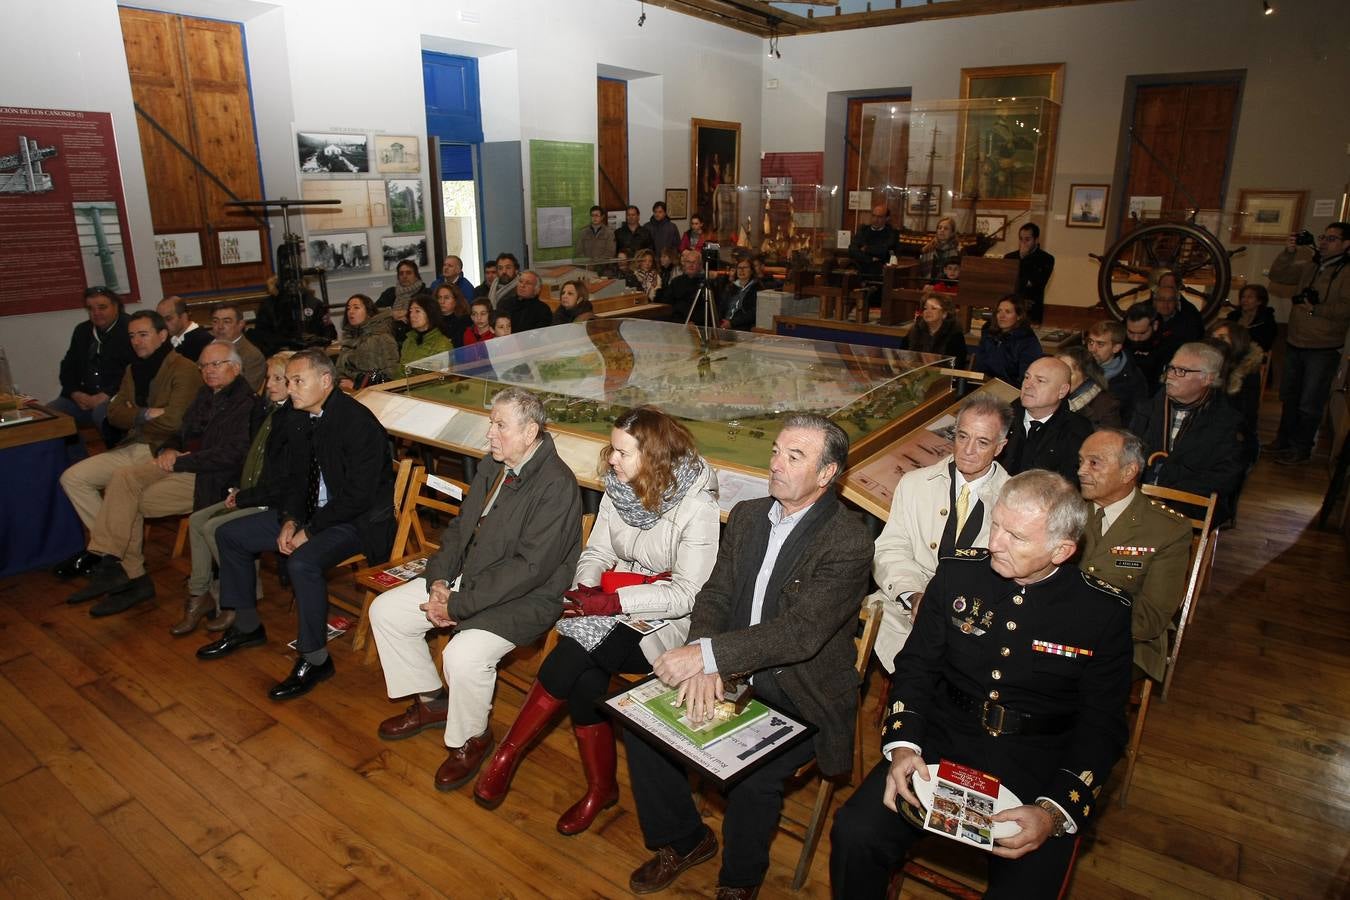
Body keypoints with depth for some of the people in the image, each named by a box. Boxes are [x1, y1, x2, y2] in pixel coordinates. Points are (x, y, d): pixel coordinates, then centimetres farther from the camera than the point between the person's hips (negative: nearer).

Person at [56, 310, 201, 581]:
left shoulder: (184, 370, -10)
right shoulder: (133, 370, 17)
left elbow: (173, 421, -20)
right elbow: (114, 414, 10)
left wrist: (135, 417, -3)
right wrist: (148, 414, -9)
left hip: (163, 452, -8)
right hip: (133, 448, 9)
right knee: (72, 478, -1)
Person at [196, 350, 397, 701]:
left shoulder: (359, 424, -22)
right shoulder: (301, 418, 3)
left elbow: (359, 497, -23)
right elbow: (296, 477, 12)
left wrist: (309, 530, -20)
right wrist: (290, 520, -5)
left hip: (359, 520, -9)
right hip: (313, 511, 9)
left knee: (303, 561, -34)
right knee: (230, 534, 8)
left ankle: (315, 659, -14)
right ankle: (247, 626, 24)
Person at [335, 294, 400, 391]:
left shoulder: (383, 338, -3)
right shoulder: (349, 337, 17)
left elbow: (390, 373, -11)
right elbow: (340, 368, 18)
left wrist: (357, 384, -14)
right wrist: (341, 381, -5)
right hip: (347, 390, 6)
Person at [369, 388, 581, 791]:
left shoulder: (556, 486, -23)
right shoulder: (492, 465, 4)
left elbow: (529, 567, -26)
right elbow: (460, 527, 12)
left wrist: (458, 606, -23)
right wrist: (438, 581, -5)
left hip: (526, 597, -9)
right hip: (467, 577, 9)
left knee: (463, 655, -31)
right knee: (385, 610, 6)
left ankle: (470, 738, 2)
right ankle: (430, 702, 23)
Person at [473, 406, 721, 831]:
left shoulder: (697, 506, -18)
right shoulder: (619, 488, 1)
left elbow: (687, 594, -18)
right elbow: (596, 552, 8)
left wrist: (612, 602, -25)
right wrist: (585, 589, -15)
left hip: (666, 621, -5)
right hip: (613, 600, 5)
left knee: (574, 656, -26)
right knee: (586, 681, -23)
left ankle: (507, 755, -7)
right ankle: (601, 788, -1)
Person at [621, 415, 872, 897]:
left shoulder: (849, 542, -18)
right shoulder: (746, 515, 4)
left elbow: (801, 631, -27)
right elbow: (714, 596, 1)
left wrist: (705, 654, -33)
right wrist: (701, 665, -18)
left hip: (802, 694, -6)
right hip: (733, 673, 6)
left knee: (752, 777, -27)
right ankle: (682, 840, 19)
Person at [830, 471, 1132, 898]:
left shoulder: (1104, 611, -6)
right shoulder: (957, 574, -2)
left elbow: (1102, 727, -3)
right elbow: (916, 665, 4)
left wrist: (1055, 812, -17)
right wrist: (902, 745, -13)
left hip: (1039, 769, -1)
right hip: (940, 743, 1)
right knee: (854, 835, -20)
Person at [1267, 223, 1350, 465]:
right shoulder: (1308, 266, 8)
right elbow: (1277, 275, 5)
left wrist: (1316, 310, -21)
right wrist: (1289, 252, -7)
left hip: (1323, 350, -7)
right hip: (1295, 344, 7)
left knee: (1310, 404, 1)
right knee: (1289, 397, 19)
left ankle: (1301, 449, 13)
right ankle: (1284, 440, 33)